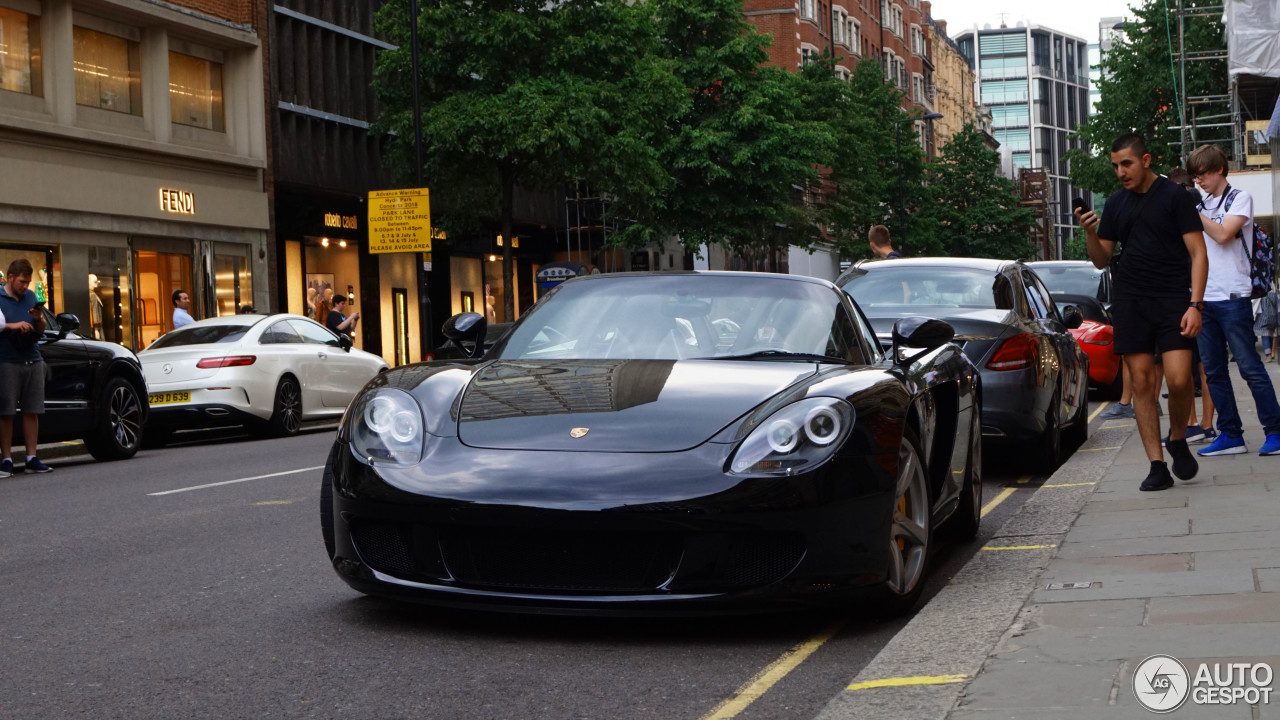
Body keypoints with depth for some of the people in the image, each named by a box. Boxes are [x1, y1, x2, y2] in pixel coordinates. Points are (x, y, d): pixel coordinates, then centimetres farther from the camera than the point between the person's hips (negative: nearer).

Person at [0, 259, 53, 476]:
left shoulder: (30, 297, 15)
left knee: (32, 411, 3)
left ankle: (32, 458, 6)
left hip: (33, 362, 5)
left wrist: (38, 318, 0)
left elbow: (41, 330, 20)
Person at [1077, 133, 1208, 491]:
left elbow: (1198, 253, -2)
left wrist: (1195, 304, -12)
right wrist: (1090, 233, -4)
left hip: (1173, 299, -4)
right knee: (1142, 382, 0)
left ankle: (1178, 441, 14)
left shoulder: (1175, 196, 0)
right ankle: (1157, 466, 4)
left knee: (1178, 379, -15)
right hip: (1129, 301, 4)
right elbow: (1102, 261, 17)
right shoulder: (1114, 205, 13)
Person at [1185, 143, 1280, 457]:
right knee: (1214, 371, 6)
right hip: (1204, 298, 7)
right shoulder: (1203, 204, 18)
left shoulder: (1240, 199, -1)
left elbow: (1223, 234, -16)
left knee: (1249, 366, -7)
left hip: (1232, 297, -7)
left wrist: (1193, 209, -10)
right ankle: (1230, 435, 10)